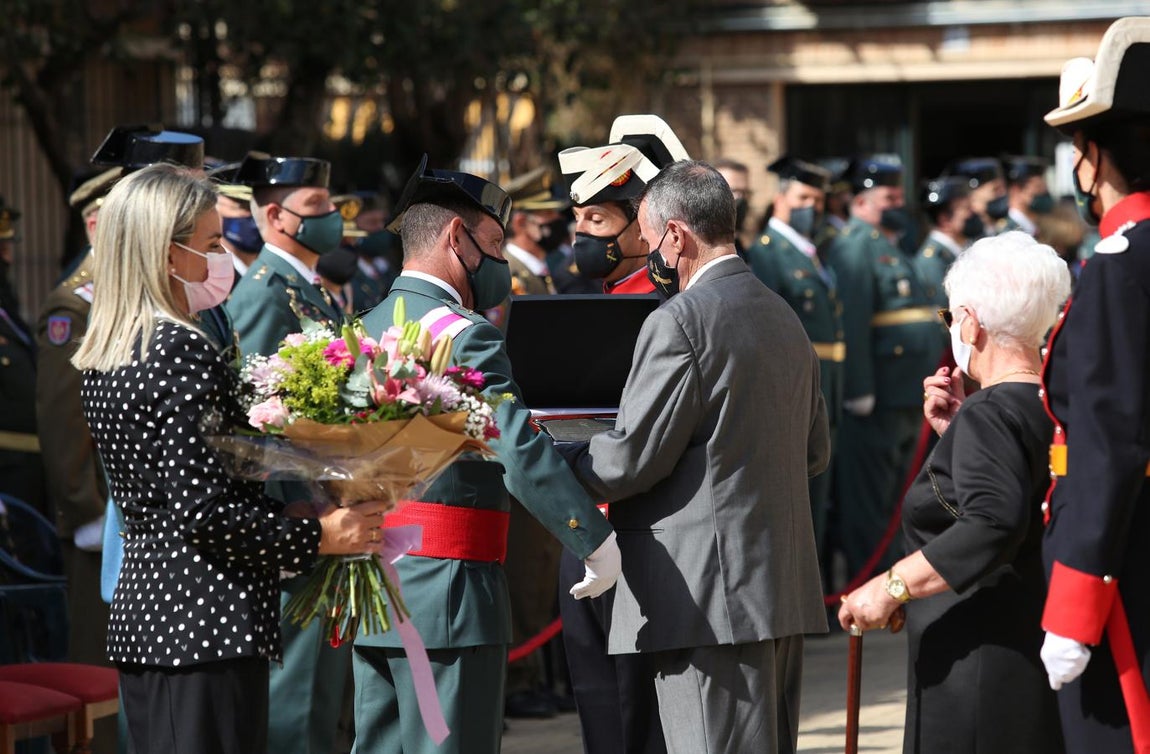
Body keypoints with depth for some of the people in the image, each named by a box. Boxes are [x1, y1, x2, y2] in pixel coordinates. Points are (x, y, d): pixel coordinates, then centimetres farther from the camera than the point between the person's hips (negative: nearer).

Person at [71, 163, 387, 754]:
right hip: (205, 622, -9)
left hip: (140, 610, 9)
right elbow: (203, 511, -20)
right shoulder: (182, 350, -15)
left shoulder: (102, 357, 12)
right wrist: (320, 537, -10)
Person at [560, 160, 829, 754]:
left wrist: (549, 464, 3)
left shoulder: (679, 322, -12)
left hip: (709, 595, -9)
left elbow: (632, 458, -13)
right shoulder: (783, 317, 16)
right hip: (785, 589, 9)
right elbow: (814, 451, 24)